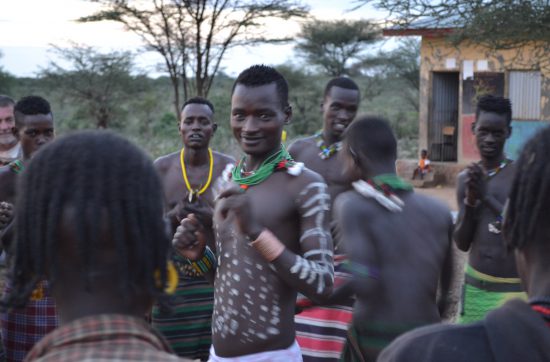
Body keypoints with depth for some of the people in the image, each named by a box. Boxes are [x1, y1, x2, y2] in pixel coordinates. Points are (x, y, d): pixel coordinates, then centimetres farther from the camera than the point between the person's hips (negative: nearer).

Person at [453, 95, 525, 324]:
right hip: (474, 287, 5)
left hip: (516, 291, -5)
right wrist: (471, 201, -12)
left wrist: (487, 196, -19)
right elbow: (462, 244, 5)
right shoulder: (465, 178, 7)